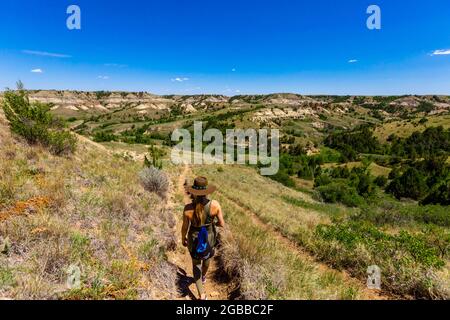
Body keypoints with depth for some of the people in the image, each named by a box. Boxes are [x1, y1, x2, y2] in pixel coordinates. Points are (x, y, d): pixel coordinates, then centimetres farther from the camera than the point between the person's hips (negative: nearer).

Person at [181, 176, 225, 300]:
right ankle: (203, 277, 62)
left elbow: (184, 227, -14)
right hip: (209, 238, 1)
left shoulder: (188, 208, -28)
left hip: (194, 239, -1)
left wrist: (183, 239, 7)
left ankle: (202, 295, 23)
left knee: (196, 264, 24)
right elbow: (222, 224, -17)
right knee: (207, 257, 34)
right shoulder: (215, 205, -28)